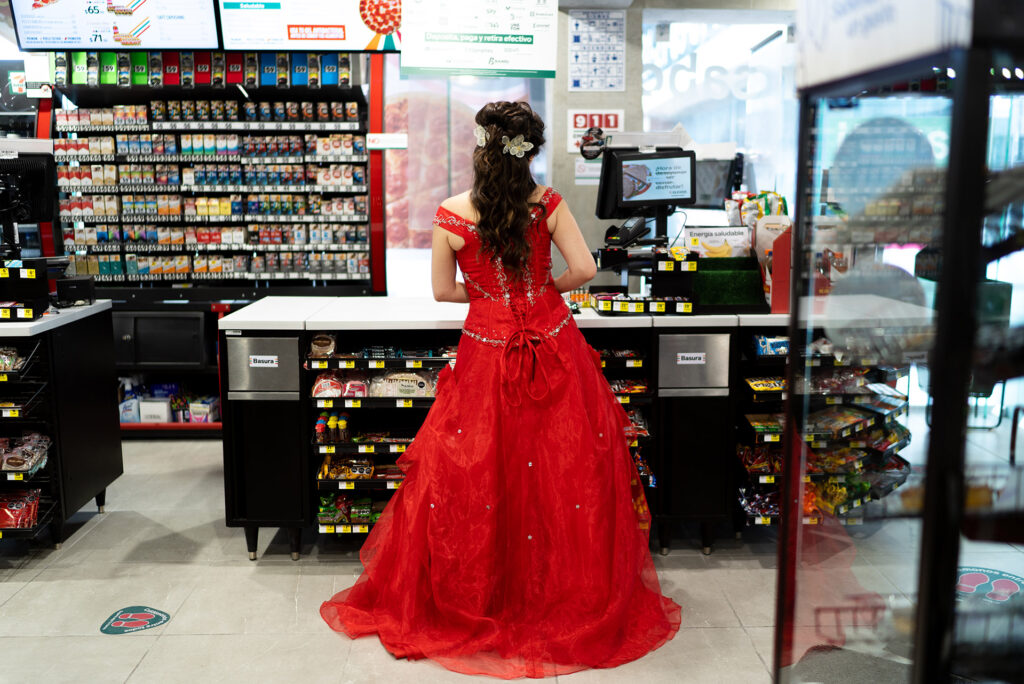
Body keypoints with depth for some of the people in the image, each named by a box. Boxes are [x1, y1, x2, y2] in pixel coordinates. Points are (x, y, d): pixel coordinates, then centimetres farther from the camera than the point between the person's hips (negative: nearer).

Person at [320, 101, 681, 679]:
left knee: (474, 474, 13)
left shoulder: (451, 216, -7)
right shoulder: (548, 204, -7)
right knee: (567, 470, 13)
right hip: (555, 347, 1)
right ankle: (579, 595, 27)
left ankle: (474, 599, 28)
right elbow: (584, 269, -7)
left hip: (487, 355, 0)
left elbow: (443, 291, 1)